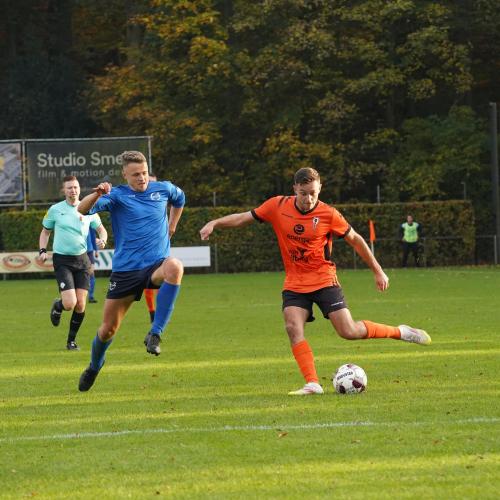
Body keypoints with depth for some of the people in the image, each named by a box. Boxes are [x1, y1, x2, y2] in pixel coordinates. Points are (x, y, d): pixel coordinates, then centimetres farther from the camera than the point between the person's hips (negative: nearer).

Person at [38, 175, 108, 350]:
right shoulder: (55, 210, 0)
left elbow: (101, 229, 13)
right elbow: (45, 231, 13)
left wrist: (102, 239, -10)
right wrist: (42, 250, -2)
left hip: (82, 259, 3)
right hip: (62, 260, -3)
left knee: (80, 305, -1)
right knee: (70, 303, -16)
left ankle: (72, 339, 19)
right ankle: (57, 306, 21)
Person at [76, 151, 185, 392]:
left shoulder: (163, 189, 6)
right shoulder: (117, 195, -4)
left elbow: (179, 199, 32)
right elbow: (82, 210, -21)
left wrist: (171, 226, 27)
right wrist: (97, 195, -40)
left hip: (156, 265, 0)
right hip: (125, 270, 0)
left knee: (174, 266, -37)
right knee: (109, 328, 4)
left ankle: (155, 334, -30)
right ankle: (94, 367, 37)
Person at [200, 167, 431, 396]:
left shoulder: (329, 214, -11)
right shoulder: (278, 206, -5)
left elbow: (355, 240, 1)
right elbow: (244, 218, 4)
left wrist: (378, 272, 6)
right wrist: (214, 223, -9)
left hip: (324, 280, -3)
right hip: (294, 283, 3)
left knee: (349, 332, -10)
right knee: (293, 327, -21)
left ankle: (400, 332, 11)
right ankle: (312, 384, -20)